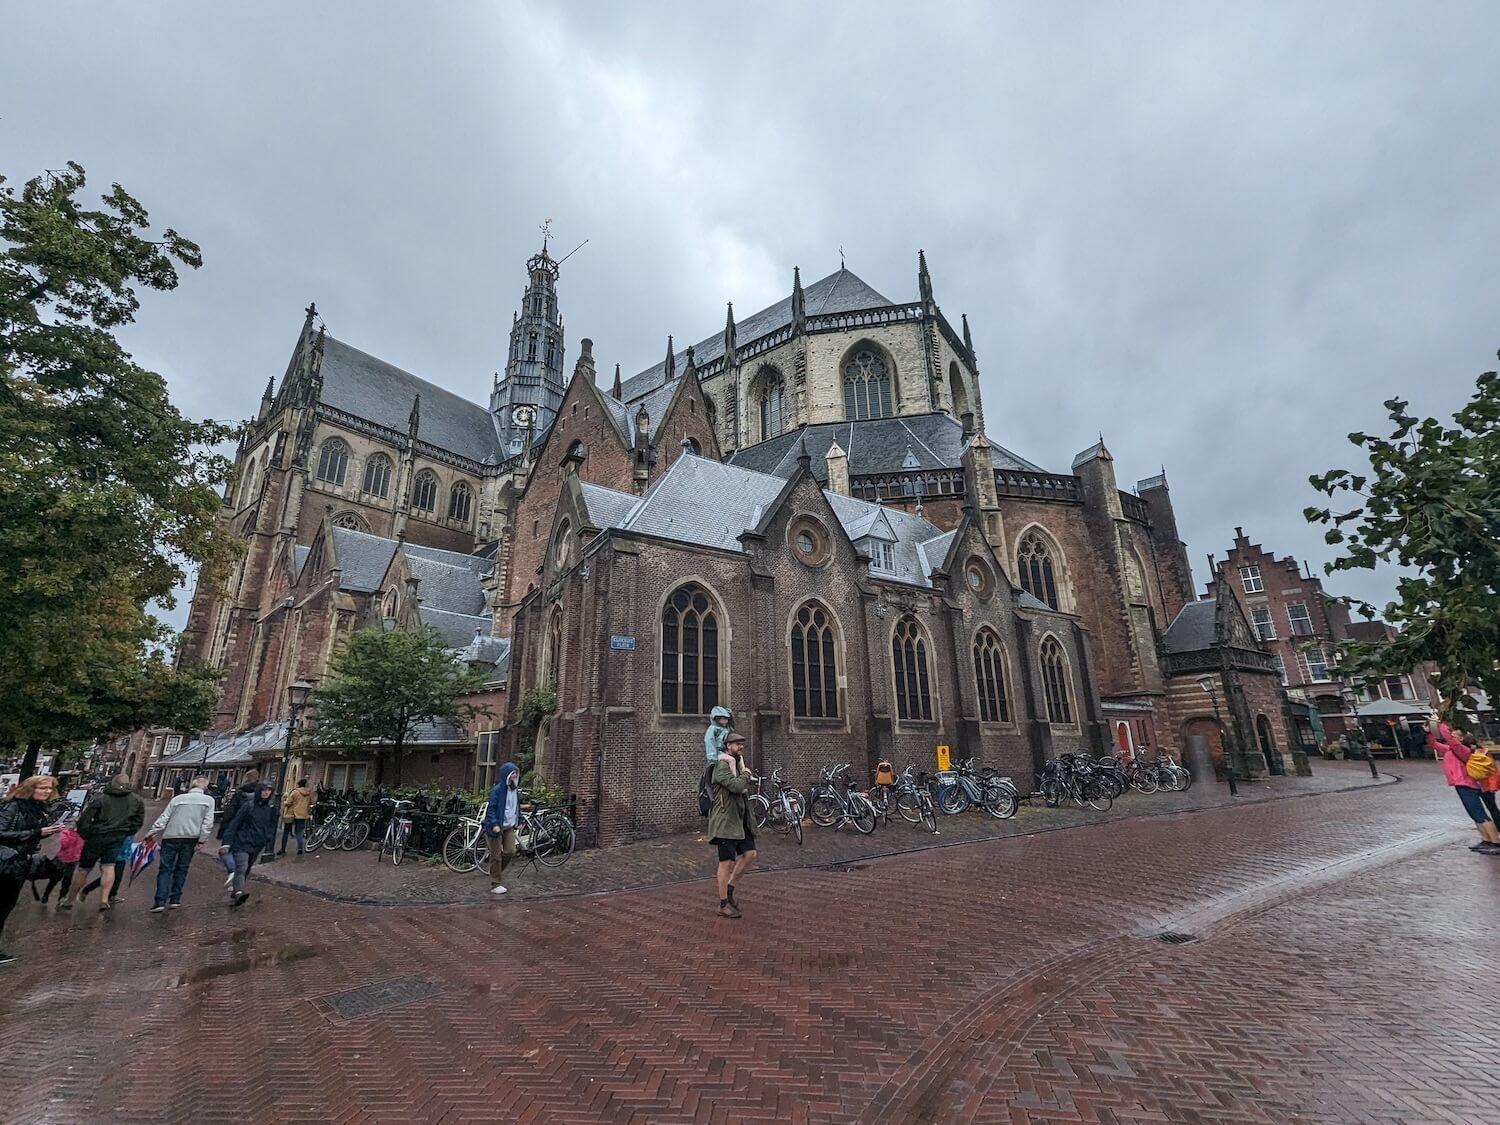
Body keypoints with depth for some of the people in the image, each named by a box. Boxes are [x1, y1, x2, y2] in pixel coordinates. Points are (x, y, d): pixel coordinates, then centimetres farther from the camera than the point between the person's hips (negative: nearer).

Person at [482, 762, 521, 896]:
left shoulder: (515, 790, 7)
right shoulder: (497, 790, -15)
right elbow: (491, 808, -16)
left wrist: (518, 822, 18)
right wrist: (494, 824, -25)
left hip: (509, 827, 7)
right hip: (497, 827, -6)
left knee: (510, 851, 1)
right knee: (496, 856, 2)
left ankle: (497, 870, 27)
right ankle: (496, 884, 13)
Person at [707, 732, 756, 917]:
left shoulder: (740, 763, 13)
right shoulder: (722, 766, -16)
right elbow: (736, 785, -29)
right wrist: (746, 774, -11)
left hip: (740, 819, 9)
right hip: (726, 820, -9)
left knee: (750, 854, 7)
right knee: (727, 862, -1)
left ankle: (729, 889, 23)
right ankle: (723, 904, 12)